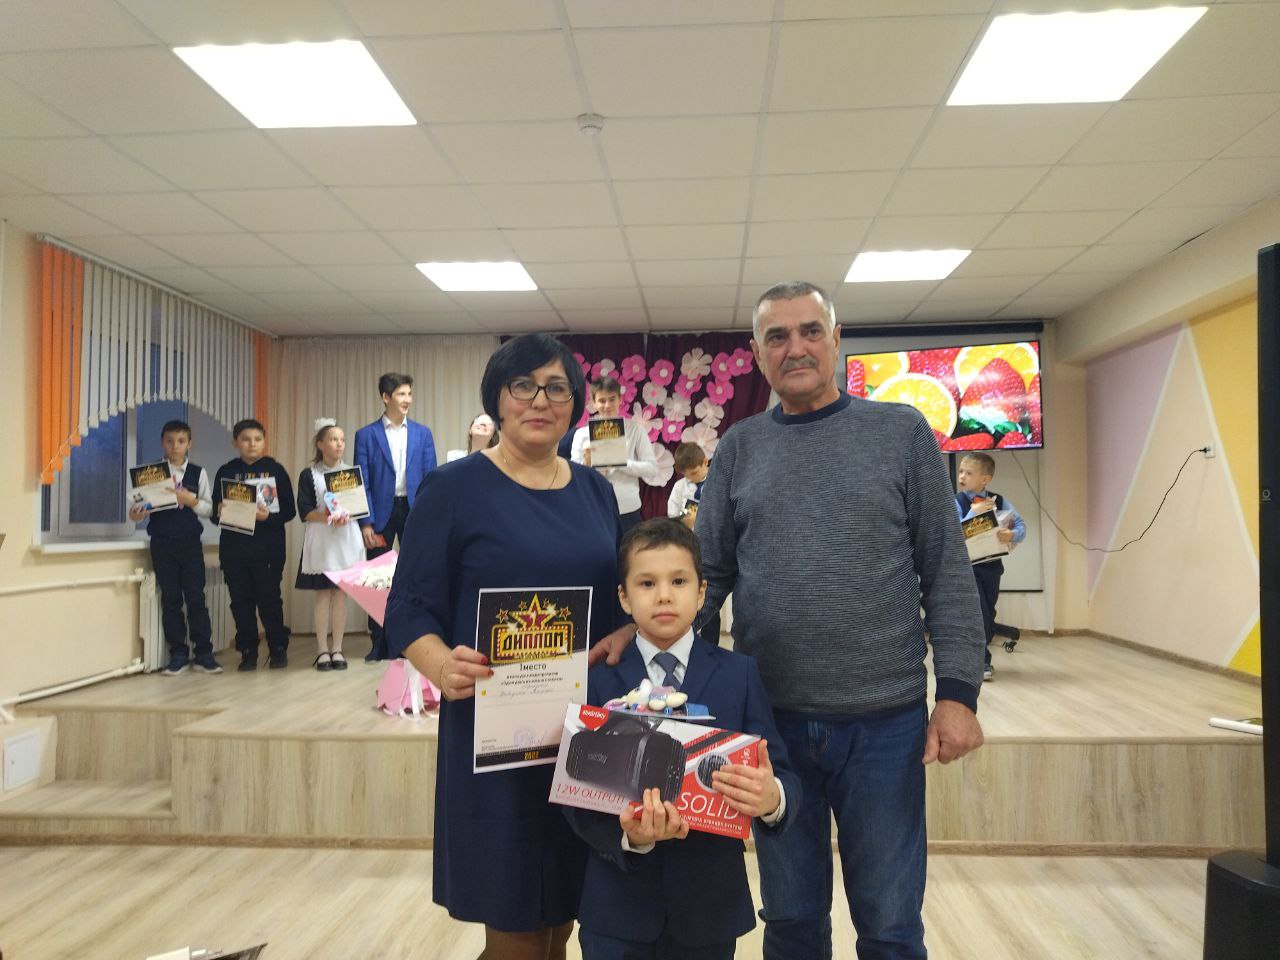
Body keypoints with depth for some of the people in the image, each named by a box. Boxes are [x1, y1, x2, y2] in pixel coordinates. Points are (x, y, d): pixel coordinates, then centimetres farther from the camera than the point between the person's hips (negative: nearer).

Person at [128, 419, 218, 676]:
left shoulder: (198, 473, 4)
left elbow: (208, 508, 3)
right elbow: (143, 505, 1)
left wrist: (191, 500, -15)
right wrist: (137, 514, -21)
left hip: (190, 541, 0)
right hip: (162, 542, 1)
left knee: (196, 597, -1)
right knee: (170, 598, 5)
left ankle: (203, 653, 6)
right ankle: (178, 654, 13)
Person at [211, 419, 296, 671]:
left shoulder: (275, 470, 3)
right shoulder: (226, 471, 8)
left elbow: (288, 510, 0)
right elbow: (215, 511, 9)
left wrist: (268, 517, -17)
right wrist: (221, 511, -12)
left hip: (268, 548, -2)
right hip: (234, 548, 2)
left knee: (269, 599, -1)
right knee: (241, 601, 5)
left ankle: (278, 650, 12)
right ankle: (248, 652, 16)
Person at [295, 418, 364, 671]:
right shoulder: (308, 475, 2)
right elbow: (305, 511, -4)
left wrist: (346, 515, -13)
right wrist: (327, 517, -19)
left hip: (347, 538, 2)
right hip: (321, 540, -2)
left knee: (341, 594, 2)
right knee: (323, 594, -1)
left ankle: (337, 649, 9)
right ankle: (322, 650, 6)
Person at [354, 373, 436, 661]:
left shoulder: (423, 433, 6)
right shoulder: (366, 435, 1)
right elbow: (362, 483, -2)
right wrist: (366, 523, -9)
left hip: (414, 510, 1)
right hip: (381, 512, -1)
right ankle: (379, 643, 16)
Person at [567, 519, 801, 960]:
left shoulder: (739, 674, -1)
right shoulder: (599, 681, -3)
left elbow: (782, 777, -6)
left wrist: (771, 798, -28)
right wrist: (629, 836, -25)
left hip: (711, 905, 1)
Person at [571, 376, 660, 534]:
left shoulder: (634, 430, 2)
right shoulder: (581, 434, 3)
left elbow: (652, 468, -3)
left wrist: (620, 463, -15)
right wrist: (586, 463, -18)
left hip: (628, 512, 0)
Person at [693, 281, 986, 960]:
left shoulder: (902, 433, 0)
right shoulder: (738, 449, 5)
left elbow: (947, 572, -1)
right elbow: (708, 572, 5)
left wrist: (958, 692, -8)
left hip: (886, 721, -1)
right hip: (772, 721, 2)